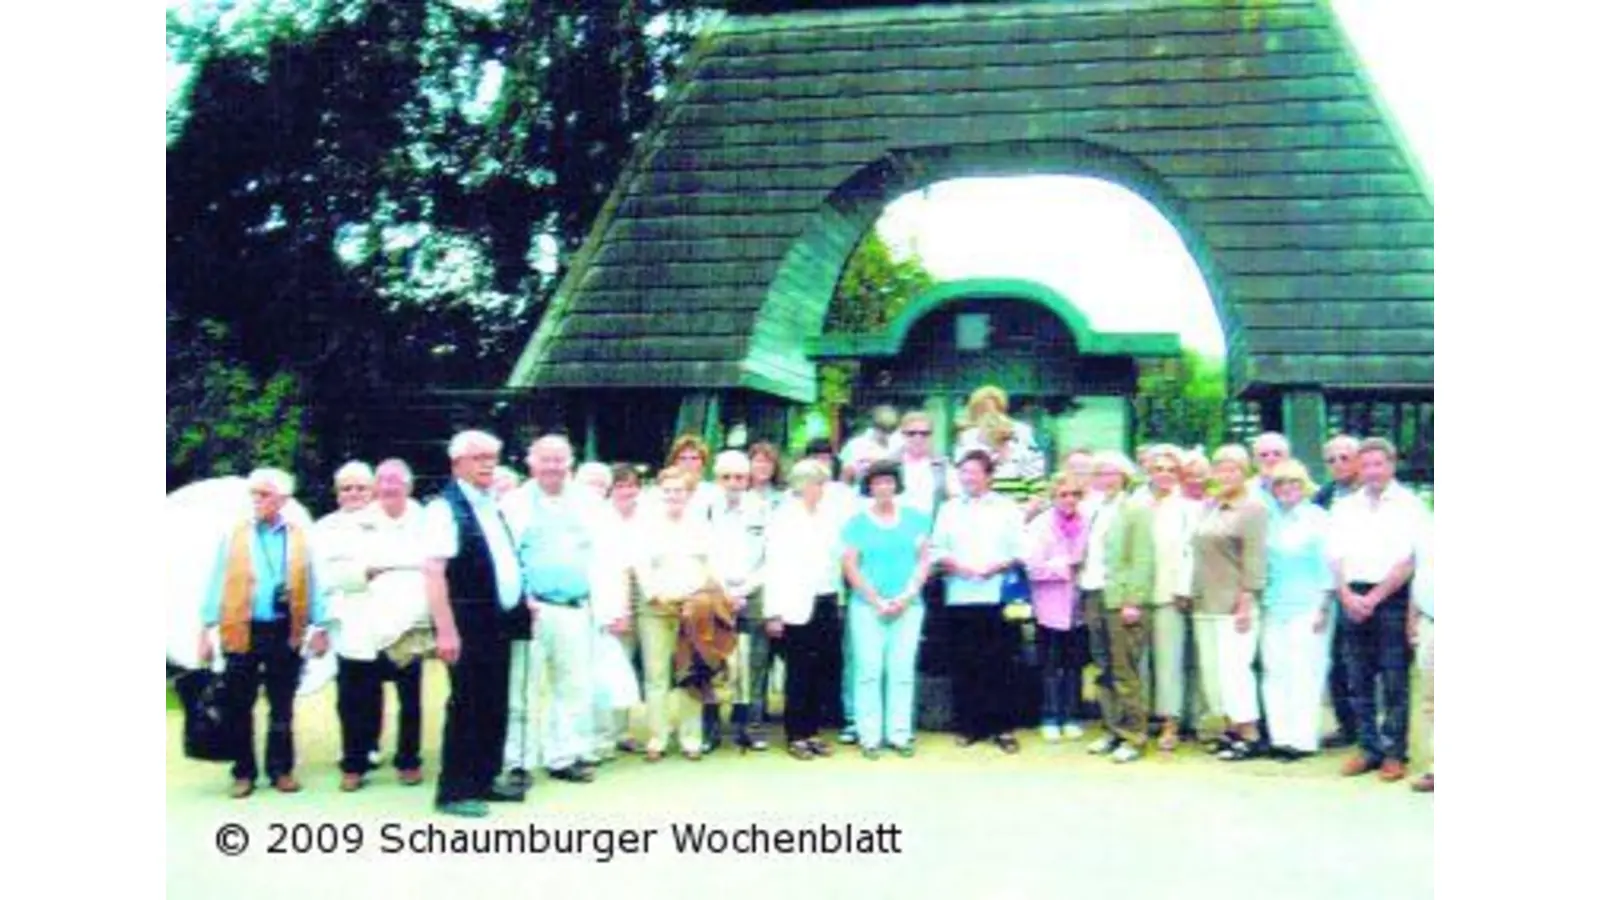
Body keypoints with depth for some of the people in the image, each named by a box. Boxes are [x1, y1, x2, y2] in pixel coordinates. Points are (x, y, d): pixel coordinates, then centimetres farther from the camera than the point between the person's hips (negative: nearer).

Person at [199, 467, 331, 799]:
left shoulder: (300, 537, 4)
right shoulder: (233, 536, 4)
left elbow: (313, 585, 5)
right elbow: (217, 583, 3)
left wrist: (320, 627, 0)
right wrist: (206, 629, -1)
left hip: (285, 633, 0)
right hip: (242, 632, 0)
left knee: (282, 708, 9)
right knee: (240, 707, 6)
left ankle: (281, 770, 19)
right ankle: (244, 773, 16)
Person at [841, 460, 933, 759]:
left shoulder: (915, 518, 8)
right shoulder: (857, 522, 3)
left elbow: (923, 560, 6)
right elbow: (850, 567, 0)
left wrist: (906, 596, -6)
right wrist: (877, 601, -7)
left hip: (908, 605, 1)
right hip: (867, 606, -1)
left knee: (903, 671, 1)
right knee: (869, 670, -3)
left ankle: (900, 734, 7)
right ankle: (870, 736, 2)